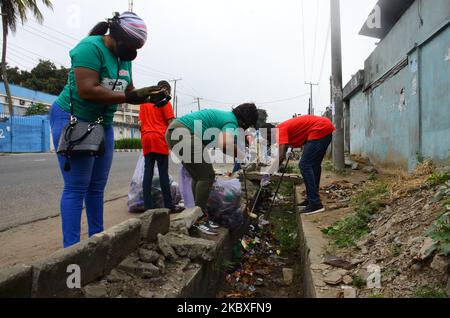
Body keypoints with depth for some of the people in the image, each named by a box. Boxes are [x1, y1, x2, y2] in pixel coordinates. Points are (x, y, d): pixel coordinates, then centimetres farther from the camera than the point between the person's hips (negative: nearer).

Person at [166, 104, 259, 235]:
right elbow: (225, 144, -29)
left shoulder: (225, 115, 21)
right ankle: (199, 219, -1)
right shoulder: (231, 121, -7)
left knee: (198, 176, 16)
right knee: (207, 176, -6)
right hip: (182, 134, -10)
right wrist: (239, 154, -11)